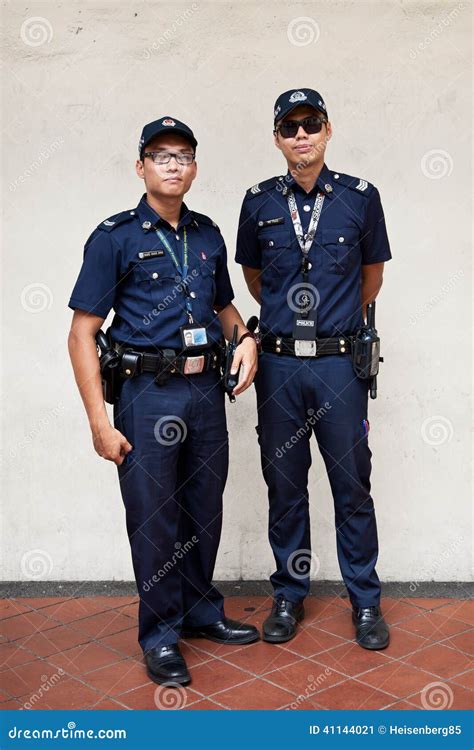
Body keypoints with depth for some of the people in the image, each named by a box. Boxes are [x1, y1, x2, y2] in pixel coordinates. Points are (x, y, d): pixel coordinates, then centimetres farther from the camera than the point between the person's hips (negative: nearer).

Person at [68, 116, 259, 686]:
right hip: (148, 395, -5)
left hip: (207, 391, 5)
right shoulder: (115, 237, -5)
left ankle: (201, 611, 35)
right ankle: (161, 634, 21)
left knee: (204, 513, 15)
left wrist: (245, 338, 2)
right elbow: (82, 334, -8)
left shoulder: (208, 235, 10)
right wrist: (100, 421, -13)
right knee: (154, 521, 4)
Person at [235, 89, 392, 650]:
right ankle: (289, 596, 26)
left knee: (352, 486, 6)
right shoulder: (259, 202, 4)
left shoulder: (360, 198, 0)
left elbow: (371, 277, 13)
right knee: (284, 485, 10)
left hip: (339, 362, -1)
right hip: (278, 364, 1)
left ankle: (365, 601, 21)